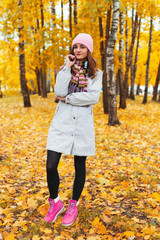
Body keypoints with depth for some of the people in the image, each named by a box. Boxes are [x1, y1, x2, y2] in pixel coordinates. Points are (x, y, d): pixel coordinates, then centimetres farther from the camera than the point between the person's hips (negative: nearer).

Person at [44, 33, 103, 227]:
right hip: (62, 122, 1)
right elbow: (59, 92, -9)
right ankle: (55, 203, 19)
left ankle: (73, 206, 28)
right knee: (51, 165, -6)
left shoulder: (95, 73, 6)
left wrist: (67, 98, -11)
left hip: (82, 124, 0)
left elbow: (93, 97, -12)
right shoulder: (65, 69, 10)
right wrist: (68, 68, -8)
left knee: (80, 166, 8)